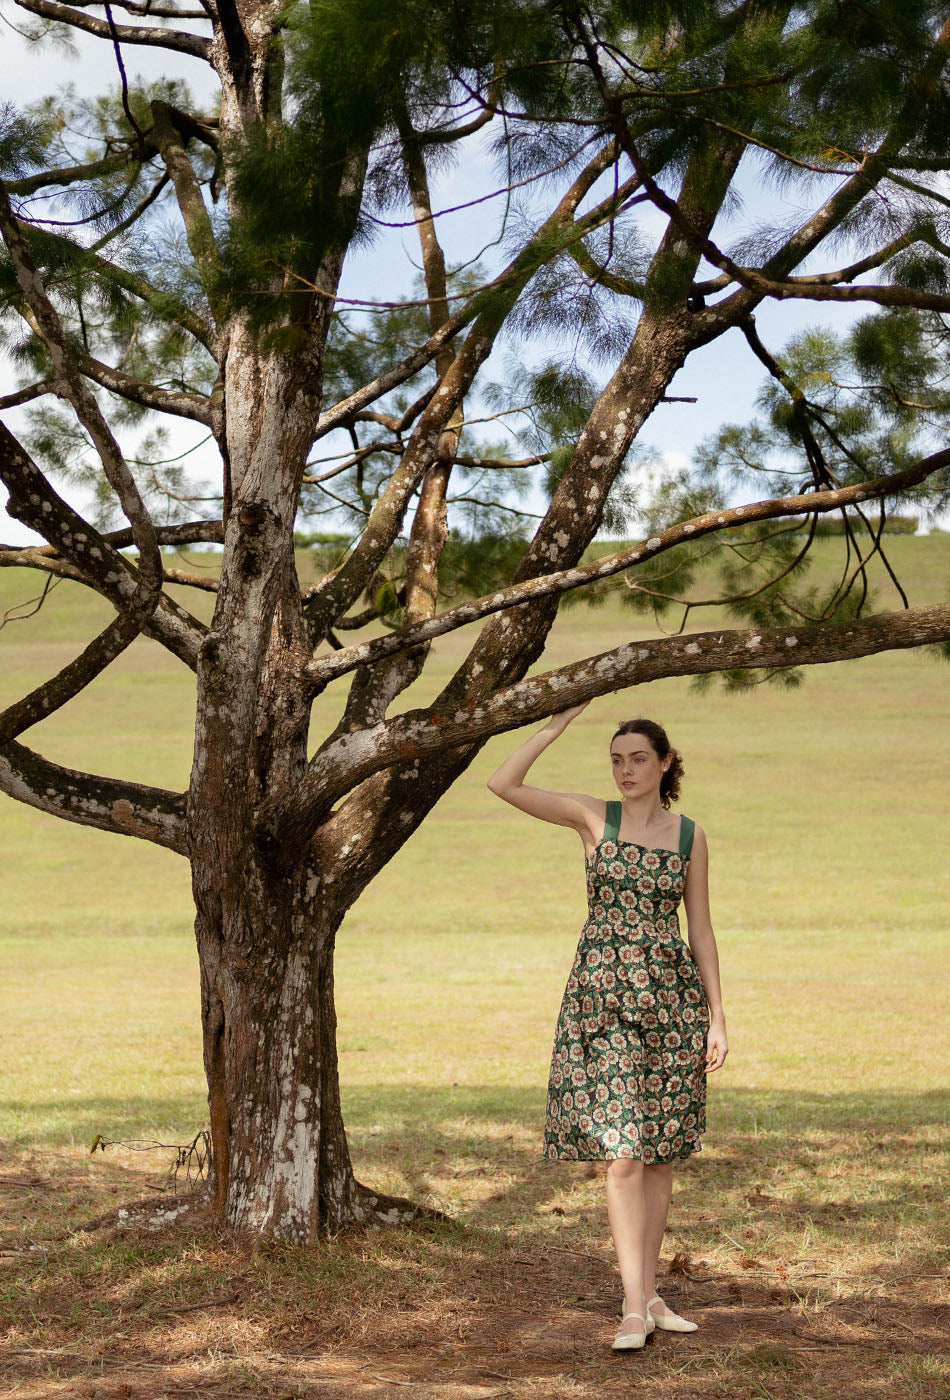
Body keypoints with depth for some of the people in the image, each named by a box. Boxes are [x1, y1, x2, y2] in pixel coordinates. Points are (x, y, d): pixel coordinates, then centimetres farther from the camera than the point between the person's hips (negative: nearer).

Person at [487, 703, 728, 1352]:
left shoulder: (690, 835, 7)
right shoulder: (593, 816, 2)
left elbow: (701, 931, 9)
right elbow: (504, 784, -9)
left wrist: (717, 1018, 5)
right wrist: (559, 722, -10)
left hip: (671, 996, 3)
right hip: (604, 995, -3)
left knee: (662, 1152, 7)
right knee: (623, 1151, -10)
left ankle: (650, 1293, 19)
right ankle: (634, 1307, -8)